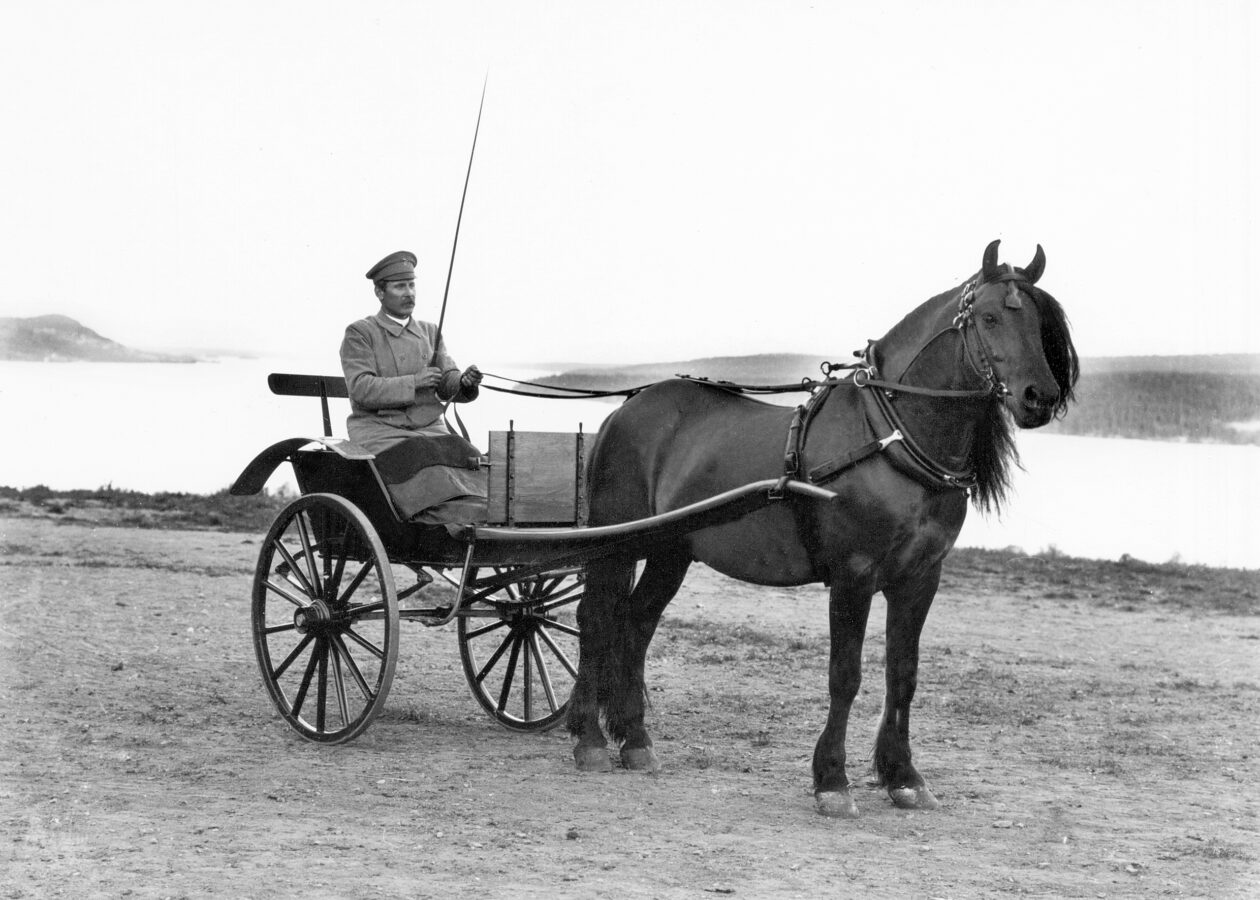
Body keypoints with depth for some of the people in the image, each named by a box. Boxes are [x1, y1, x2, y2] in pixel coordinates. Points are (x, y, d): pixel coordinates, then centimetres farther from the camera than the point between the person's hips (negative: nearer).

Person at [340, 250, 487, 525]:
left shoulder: (430, 332, 18)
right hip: (377, 429, -4)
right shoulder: (359, 334, 3)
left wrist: (465, 383, -14)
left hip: (429, 430, 5)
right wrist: (413, 382, -19)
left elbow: (448, 387, 10)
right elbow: (361, 389, -10)